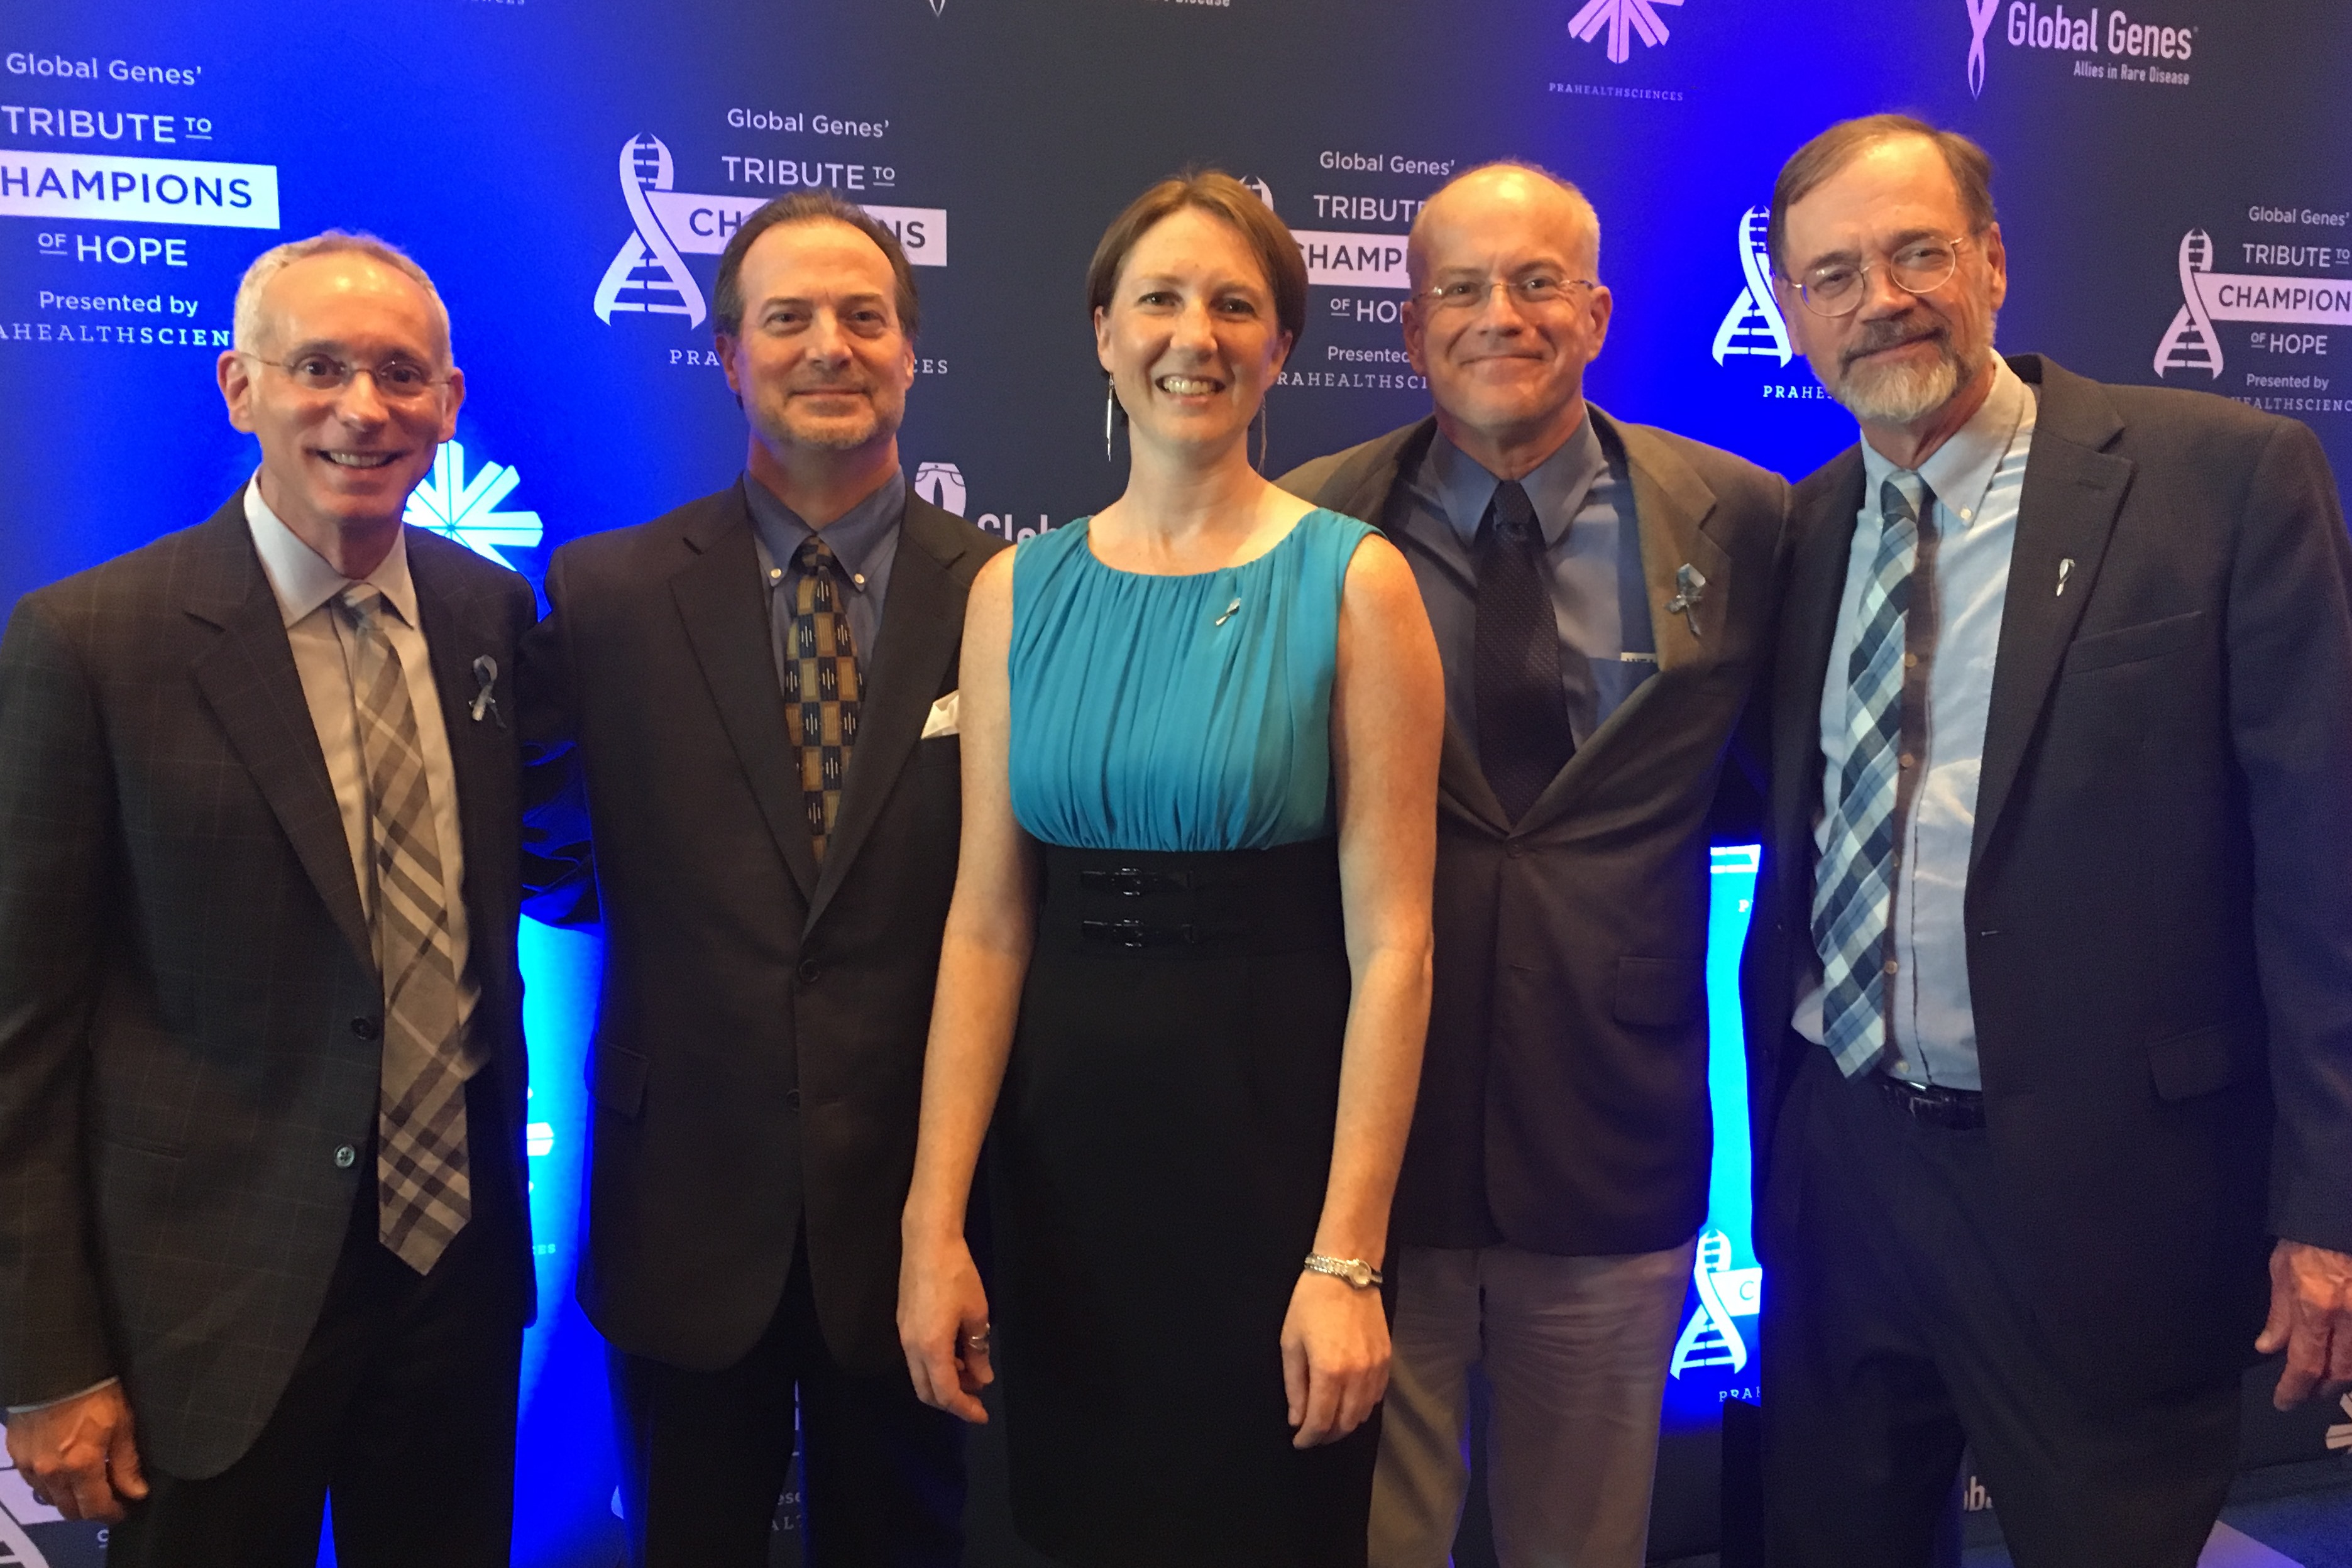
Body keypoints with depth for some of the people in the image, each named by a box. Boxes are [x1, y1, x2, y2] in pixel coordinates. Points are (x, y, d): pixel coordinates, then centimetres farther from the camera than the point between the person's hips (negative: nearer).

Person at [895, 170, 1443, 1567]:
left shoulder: (1352, 583, -7)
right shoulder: (1018, 590, 2)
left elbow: (1391, 942, -11)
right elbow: (988, 924, -1)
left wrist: (1348, 1259, -15)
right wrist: (936, 1223, -6)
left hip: (1272, 1127, -3)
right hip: (1063, 1136, 3)